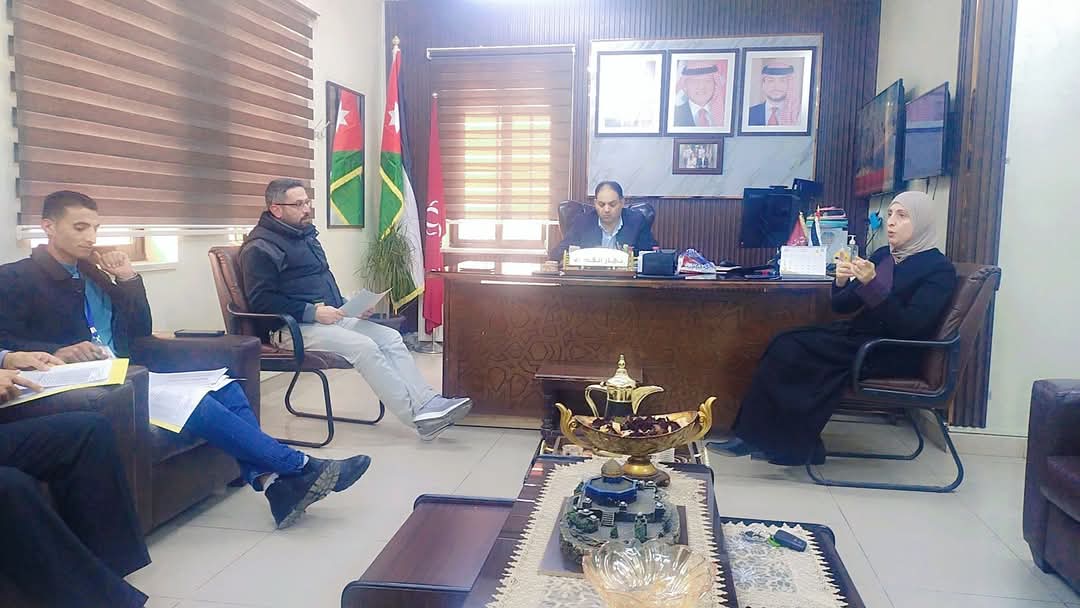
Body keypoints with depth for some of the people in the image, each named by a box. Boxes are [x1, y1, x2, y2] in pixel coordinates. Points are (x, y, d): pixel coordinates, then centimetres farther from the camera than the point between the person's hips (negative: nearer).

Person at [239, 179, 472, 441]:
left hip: (329, 316, 9)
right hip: (294, 328, -9)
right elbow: (261, 301, -17)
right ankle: (419, 417, -25)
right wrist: (312, 312, -22)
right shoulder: (260, 247, -9)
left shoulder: (305, 233, 18)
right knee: (364, 347, -27)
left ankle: (428, 402, -18)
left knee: (390, 337, -10)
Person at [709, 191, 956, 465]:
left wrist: (872, 284, -25)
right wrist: (841, 282, -10)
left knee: (793, 350, -22)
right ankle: (754, 437, -17)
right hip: (860, 336, 7)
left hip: (893, 355, -7)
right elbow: (842, 306, 12)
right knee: (786, 344, -17)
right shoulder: (883, 255, 14)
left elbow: (909, 327, -18)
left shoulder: (939, 268, -7)